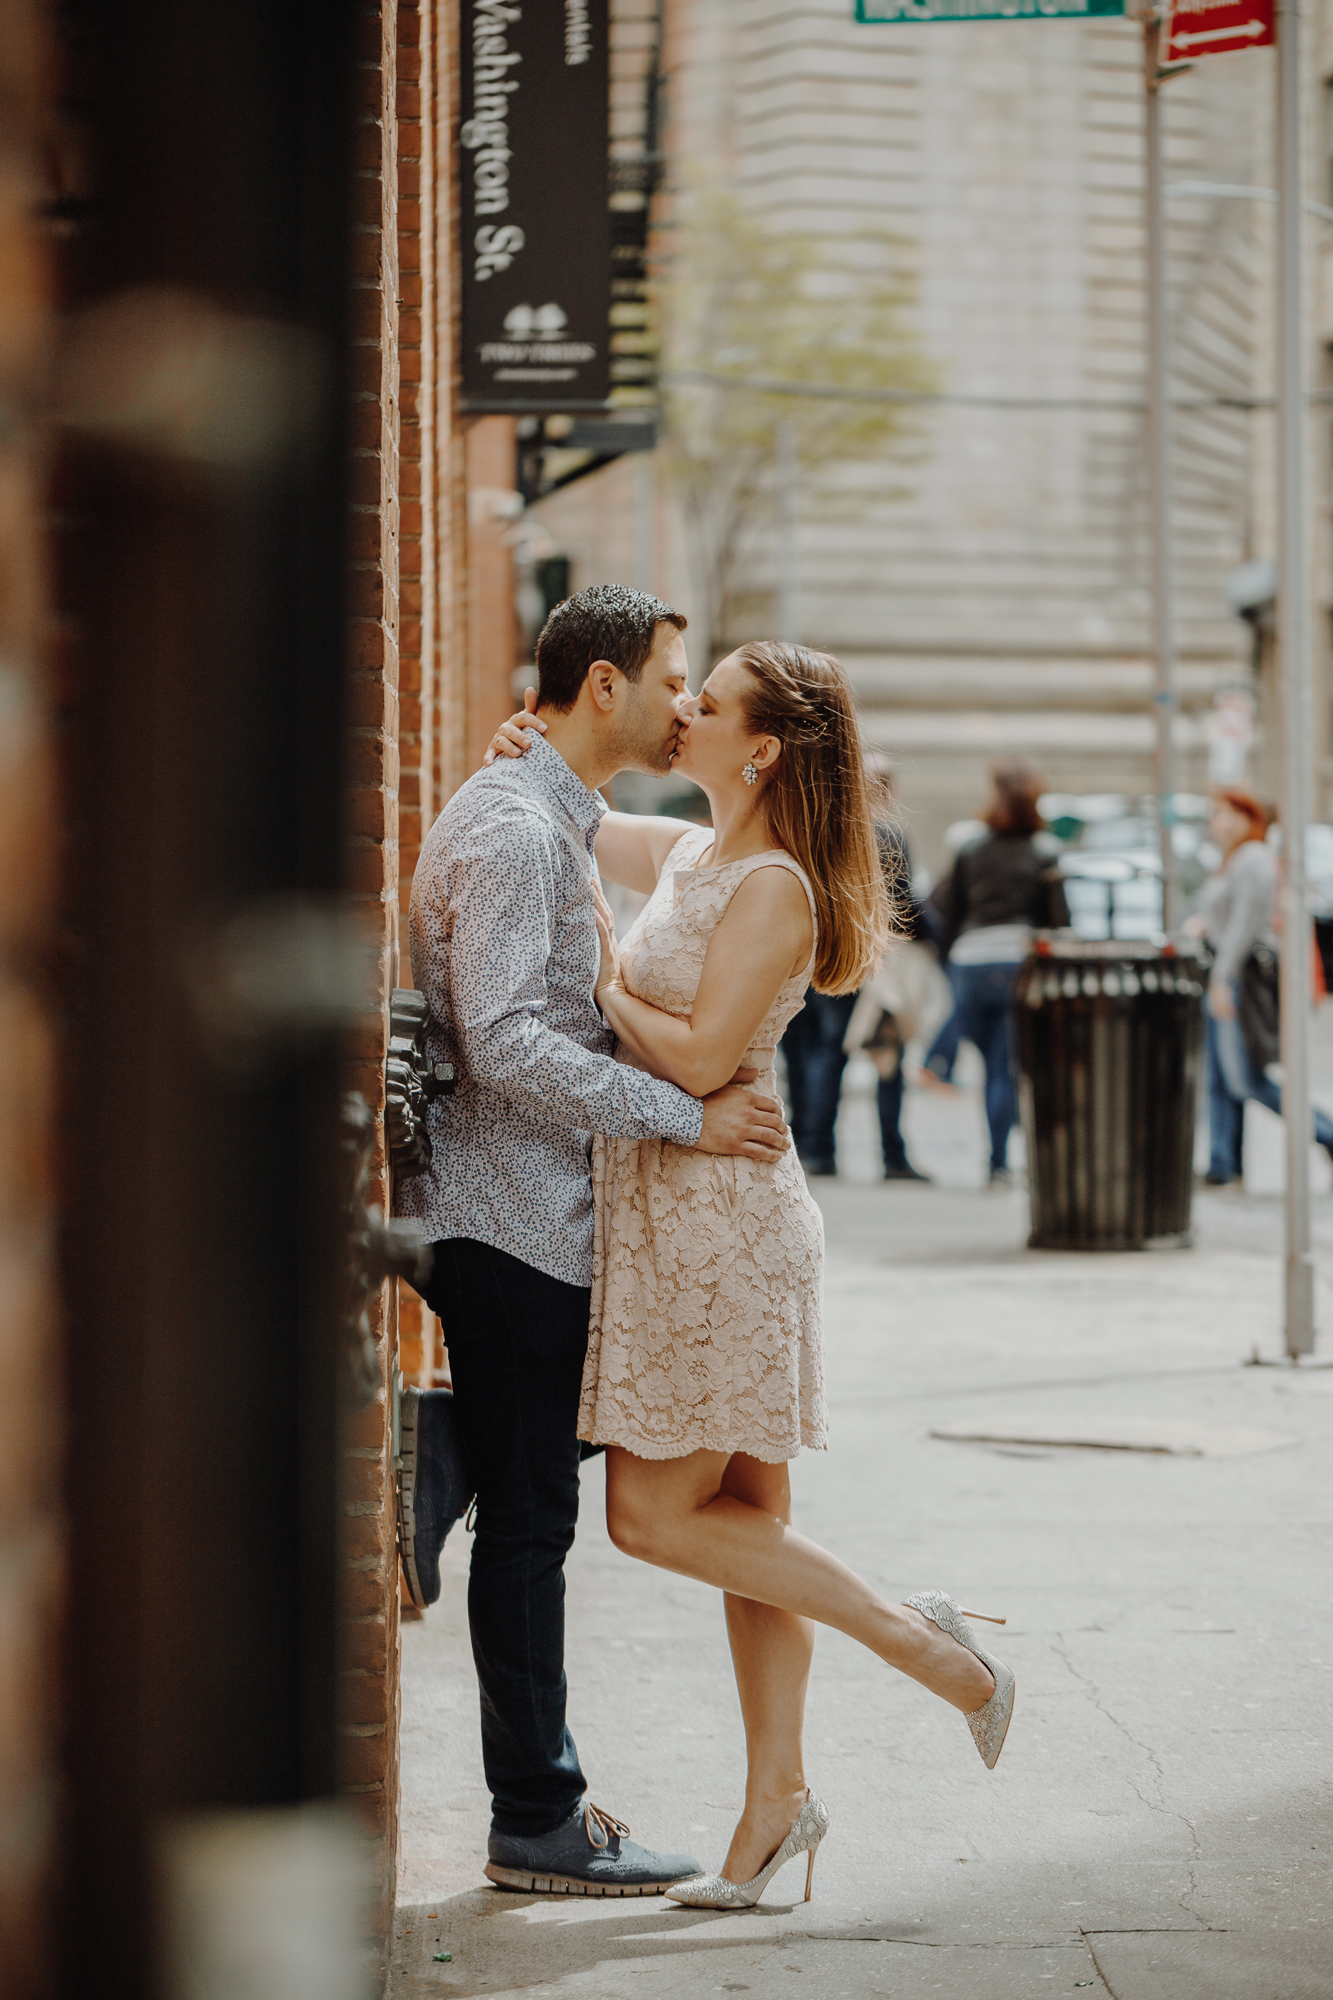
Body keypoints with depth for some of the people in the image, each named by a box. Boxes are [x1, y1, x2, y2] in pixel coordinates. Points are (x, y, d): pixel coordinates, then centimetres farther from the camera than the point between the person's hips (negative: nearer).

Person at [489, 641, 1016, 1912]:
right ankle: (777, 1796, 14)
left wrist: (606, 986, -9)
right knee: (743, 1520, 10)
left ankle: (915, 1639, 2)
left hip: (720, 1218, -9)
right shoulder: (687, 854, 12)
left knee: (656, 1517, -7)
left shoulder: (775, 889, -14)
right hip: (667, 1210, 9)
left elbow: (701, 1058, -23)